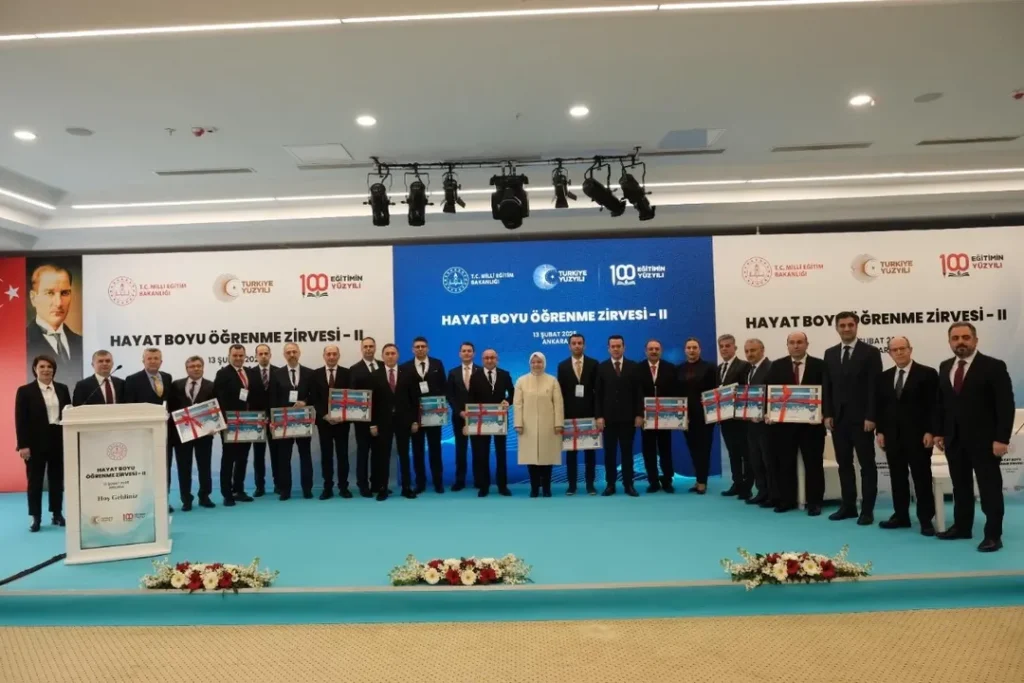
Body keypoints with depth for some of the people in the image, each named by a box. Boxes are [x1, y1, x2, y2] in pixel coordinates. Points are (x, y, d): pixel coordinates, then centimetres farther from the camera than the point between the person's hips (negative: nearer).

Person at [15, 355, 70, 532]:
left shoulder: (62, 389, 8)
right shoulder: (25, 391, -2)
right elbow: (20, 420, -6)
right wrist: (23, 445, -12)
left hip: (59, 439, 3)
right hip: (36, 441, -3)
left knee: (57, 478, 9)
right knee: (35, 479, 4)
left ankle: (57, 514, 19)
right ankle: (35, 518, 11)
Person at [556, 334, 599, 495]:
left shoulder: (593, 364, 4)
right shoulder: (562, 366, 6)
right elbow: (561, 391, 2)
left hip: (589, 412, 0)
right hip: (570, 413, 1)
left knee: (590, 450, 4)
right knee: (570, 450, 5)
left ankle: (590, 484, 12)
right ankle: (572, 484, 11)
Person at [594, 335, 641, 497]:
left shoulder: (633, 366, 5)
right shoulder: (602, 367, 4)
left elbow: (638, 392, 3)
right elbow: (597, 394, 1)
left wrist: (639, 414, -4)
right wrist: (598, 416, -7)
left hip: (628, 417, 0)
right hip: (608, 417, 0)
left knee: (627, 452, 5)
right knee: (609, 452, 4)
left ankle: (628, 485, 10)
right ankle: (610, 485, 9)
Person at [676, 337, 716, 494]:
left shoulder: (709, 367, 0)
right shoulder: (680, 369, 10)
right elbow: (676, 392, 7)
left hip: (703, 413, -4)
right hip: (686, 414, 4)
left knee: (703, 447, 1)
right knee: (693, 447, 8)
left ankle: (702, 482, 6)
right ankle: (699, 480, 18)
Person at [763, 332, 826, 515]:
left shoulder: (819, 365, 1)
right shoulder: (777, 366, 6)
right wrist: (768, 412, -11)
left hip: (812, 422, -2)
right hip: (783, 421, 2)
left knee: (813, 463, 5)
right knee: (785, 463, 8)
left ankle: (814, 502, 14)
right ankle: (787, 500, 19)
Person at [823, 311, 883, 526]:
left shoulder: (870, 352, -3)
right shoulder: (830, 354, 11)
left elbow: (875, 387, -8)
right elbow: (826, 386, 10)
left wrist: (871, 417, -14)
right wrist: (827, 414, 2)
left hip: (861, 418, -4)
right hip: (838, 418, 5)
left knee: (867, 465, 3)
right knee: (844, 464, 9)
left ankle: (867, 509, 9)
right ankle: (848, 506, 17)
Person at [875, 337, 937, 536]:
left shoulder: (927, 373, -3)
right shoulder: (885, 377, 12)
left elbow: (934, 405, -7)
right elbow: (880, 406, 12)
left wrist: (930, 431, -13)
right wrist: (880, 431, 5)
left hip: (918, 435, -4)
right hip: (892, 435, 5)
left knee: (922, 477, 2)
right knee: (897, 477, 9)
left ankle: (926, 519, 9)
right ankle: (901, 515, 17)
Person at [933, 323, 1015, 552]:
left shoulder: (994, 366, -8)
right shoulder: (945, 367, 10)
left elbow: (1006, 405, -11)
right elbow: (940, 402, 14)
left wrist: (1002, 439, -17)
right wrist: (939, 432, 9)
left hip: (984, 440, -5)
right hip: (954, 439, 5)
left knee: (989, 488, 3)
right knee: (960, 486, 13)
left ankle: (993, 535, 11)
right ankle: (962, 527, 23)